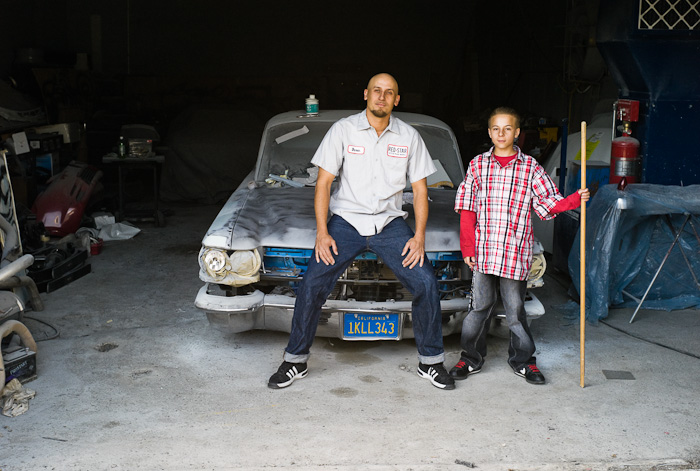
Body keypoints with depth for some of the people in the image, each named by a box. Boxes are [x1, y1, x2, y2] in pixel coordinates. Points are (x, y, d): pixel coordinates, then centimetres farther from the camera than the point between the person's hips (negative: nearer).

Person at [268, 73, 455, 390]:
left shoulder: (409, 137, 3)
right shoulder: (343, 130, -2)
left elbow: (420, 189, 6)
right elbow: (323, 182, -2)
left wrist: (419, 237, -5)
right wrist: (322, 232, -11)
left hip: (389, 223, 2)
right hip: (346, 220, -1)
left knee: (425, 283, -12)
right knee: (312, 286, -14)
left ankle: (431, 362, 7)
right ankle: (295, 362, 5)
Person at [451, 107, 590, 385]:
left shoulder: (530, 168, 6)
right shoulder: (478, 165, 7)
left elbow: (550, 204, 6)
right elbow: (467, 210, 6)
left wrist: (576, 200, -12)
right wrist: (467, 247, 0)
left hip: (515, 252, 0)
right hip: (482, 251, 1)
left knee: (515, 308, 5)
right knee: (481, 305, 5)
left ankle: (522, 359, 21)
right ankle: (471, 358, 18)